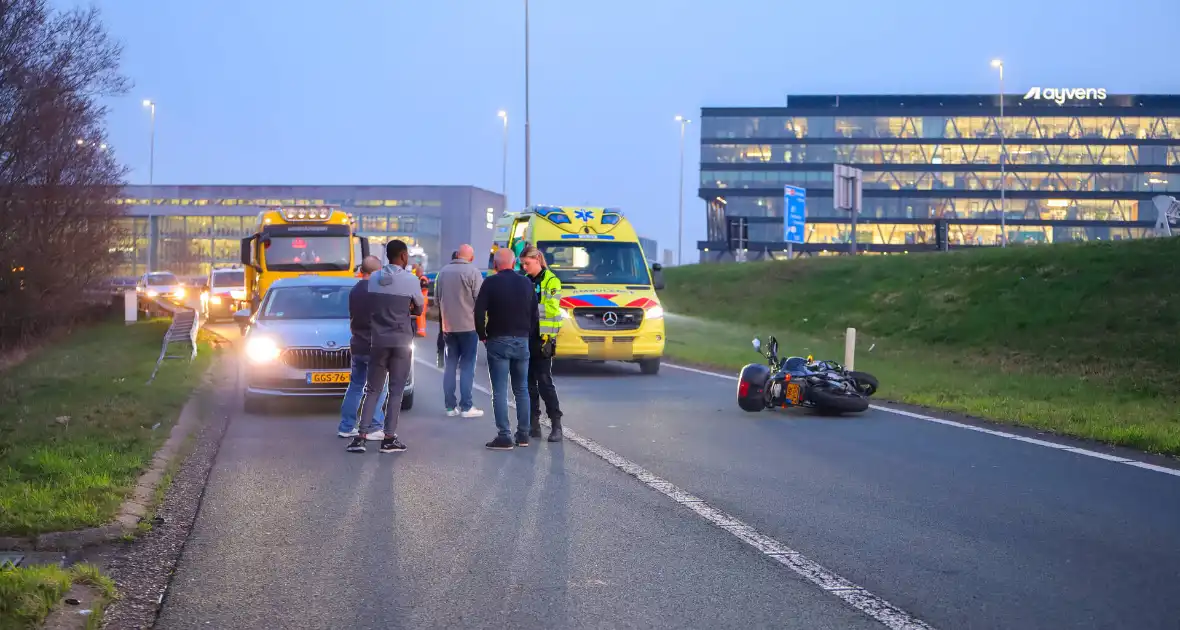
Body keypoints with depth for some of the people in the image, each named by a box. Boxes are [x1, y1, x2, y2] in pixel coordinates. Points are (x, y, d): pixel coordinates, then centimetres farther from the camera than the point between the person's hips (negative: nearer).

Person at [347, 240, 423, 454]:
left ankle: (361, 436, 2)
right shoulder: (410, 280, -9)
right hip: (402, 340, -3)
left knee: (372, 388, 10)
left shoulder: (374, 279, 3)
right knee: (396, 390, 3)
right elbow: (419, 308, 2)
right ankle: (389, 438, 2)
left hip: (378, 340, 3)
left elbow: (371, 306, 11)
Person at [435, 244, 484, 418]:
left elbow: (436, 298, 13)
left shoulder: (443, 272, 6)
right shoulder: (473, 272, -11)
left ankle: (450, 406, 11)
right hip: (468, 325, -5)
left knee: (450, 364, 11)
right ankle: (466, 407, -1)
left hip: (448, 325, 5)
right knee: (467, 366, 0)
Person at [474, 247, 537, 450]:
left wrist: (482, 335, 0)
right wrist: (526, 334, 15)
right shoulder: (527, 283, 7)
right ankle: (523, 434, 15)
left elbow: (479, 312, -12)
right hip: (522, 341, 4)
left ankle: (504, 436, -6)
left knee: (500, 391, -3)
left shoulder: (490, 282, -7)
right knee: (522, 389, 13)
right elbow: (534, 313, 9)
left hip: (498, 341, -4)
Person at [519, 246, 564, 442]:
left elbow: (552, 310, -13)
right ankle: (534, 423, 14)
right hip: (526, 337, 7)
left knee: (544, 382, -8)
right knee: (529, 382, 8)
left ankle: (556, 424, -3)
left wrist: (548, 338, -21)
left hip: (542, 338, -7)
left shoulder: (551, 281, -7)